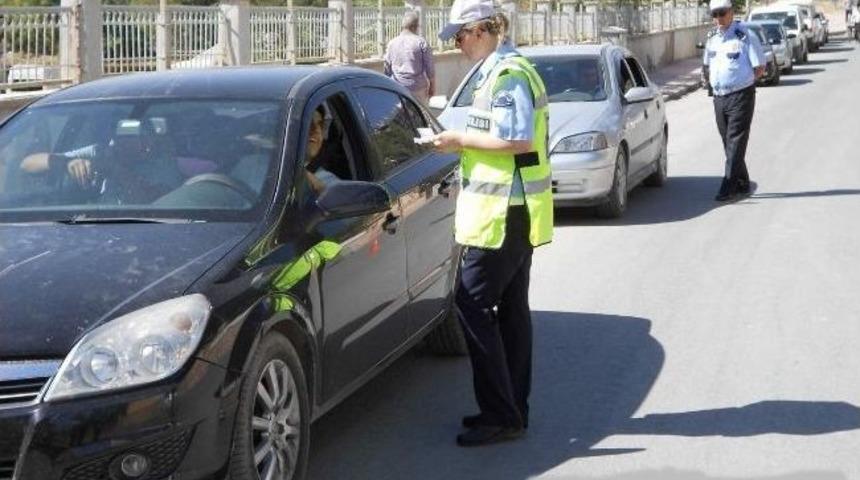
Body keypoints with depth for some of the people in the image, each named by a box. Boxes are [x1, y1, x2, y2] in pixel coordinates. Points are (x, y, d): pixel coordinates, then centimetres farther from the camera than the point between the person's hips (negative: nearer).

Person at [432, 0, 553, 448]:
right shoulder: (499, 71, 15)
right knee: (511, 308, 12)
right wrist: (463, 141, 11)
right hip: (515, 209, 11)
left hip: (503, 212, -11)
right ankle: (512, 409, 19)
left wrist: (461, 139, -16)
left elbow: (519, 141, -24)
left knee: (473, 303, -7)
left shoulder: (508, 75, -17)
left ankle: (500, 414, -4)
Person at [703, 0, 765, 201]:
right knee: (729, 144, 12)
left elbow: (760, 68, -6)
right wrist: (712, 81, 12)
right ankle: (742, 184, 23)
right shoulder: (712, 38, 12)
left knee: (735, 143, -8)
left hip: (740, 97, -7)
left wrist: (741, 81, -6)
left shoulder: (745, 36, -9)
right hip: (719, 97, 7)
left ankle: (729, 188, -10)